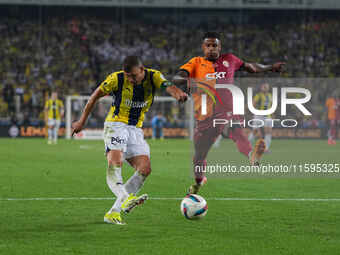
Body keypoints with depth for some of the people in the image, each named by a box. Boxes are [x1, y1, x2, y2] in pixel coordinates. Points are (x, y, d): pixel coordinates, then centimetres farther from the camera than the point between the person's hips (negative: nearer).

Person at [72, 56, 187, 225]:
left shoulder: (153, 77, -7)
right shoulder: (117, 79, -12)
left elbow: (168, 86, -26)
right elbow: (96, 95, 1)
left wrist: (178, 93, -51)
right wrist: (82, 121, 4)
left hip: (136, 129, 4)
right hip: (116, 125, -3)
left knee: (145, 169, -9)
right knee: (115, 162, -28)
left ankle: (114, 213, -9)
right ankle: (126, 199, -51)